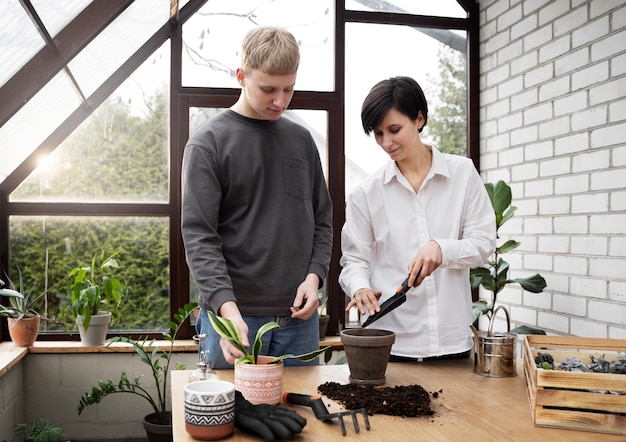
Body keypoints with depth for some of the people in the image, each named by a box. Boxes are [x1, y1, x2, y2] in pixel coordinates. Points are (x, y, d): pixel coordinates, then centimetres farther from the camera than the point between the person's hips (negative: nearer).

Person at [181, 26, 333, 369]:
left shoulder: (301, 141, 10)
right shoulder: (207, 144, -5)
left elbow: (322, 220, 14)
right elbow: (198, 236, -11)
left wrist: (314, 275, -3)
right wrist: (227, 308, -23)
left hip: (298, 316, 4)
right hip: (233, 316, -4)